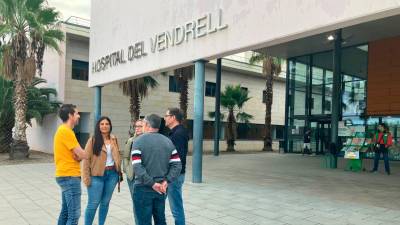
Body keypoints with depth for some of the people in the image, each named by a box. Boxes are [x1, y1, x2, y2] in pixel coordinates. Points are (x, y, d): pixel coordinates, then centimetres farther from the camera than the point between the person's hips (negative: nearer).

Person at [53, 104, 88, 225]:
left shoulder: (63, 130, 15)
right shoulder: (66, 131, -17)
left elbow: (75, 153, 13)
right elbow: (82, 155, -18)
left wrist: (78, 155, -7)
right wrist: (82, 155, 2)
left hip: (66, 176, 10)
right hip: (70, 177, -10)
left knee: (66, 212, 17)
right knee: (74, 214, -6)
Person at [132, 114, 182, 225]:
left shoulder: (138, 141, -9)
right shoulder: (168, 141, 4)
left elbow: (137, 167, -20)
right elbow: (177, 165, -2)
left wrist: (152, 184, -15)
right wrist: (166, 181, -6)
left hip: (143, 189, -4)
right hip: (161, 188, 4)